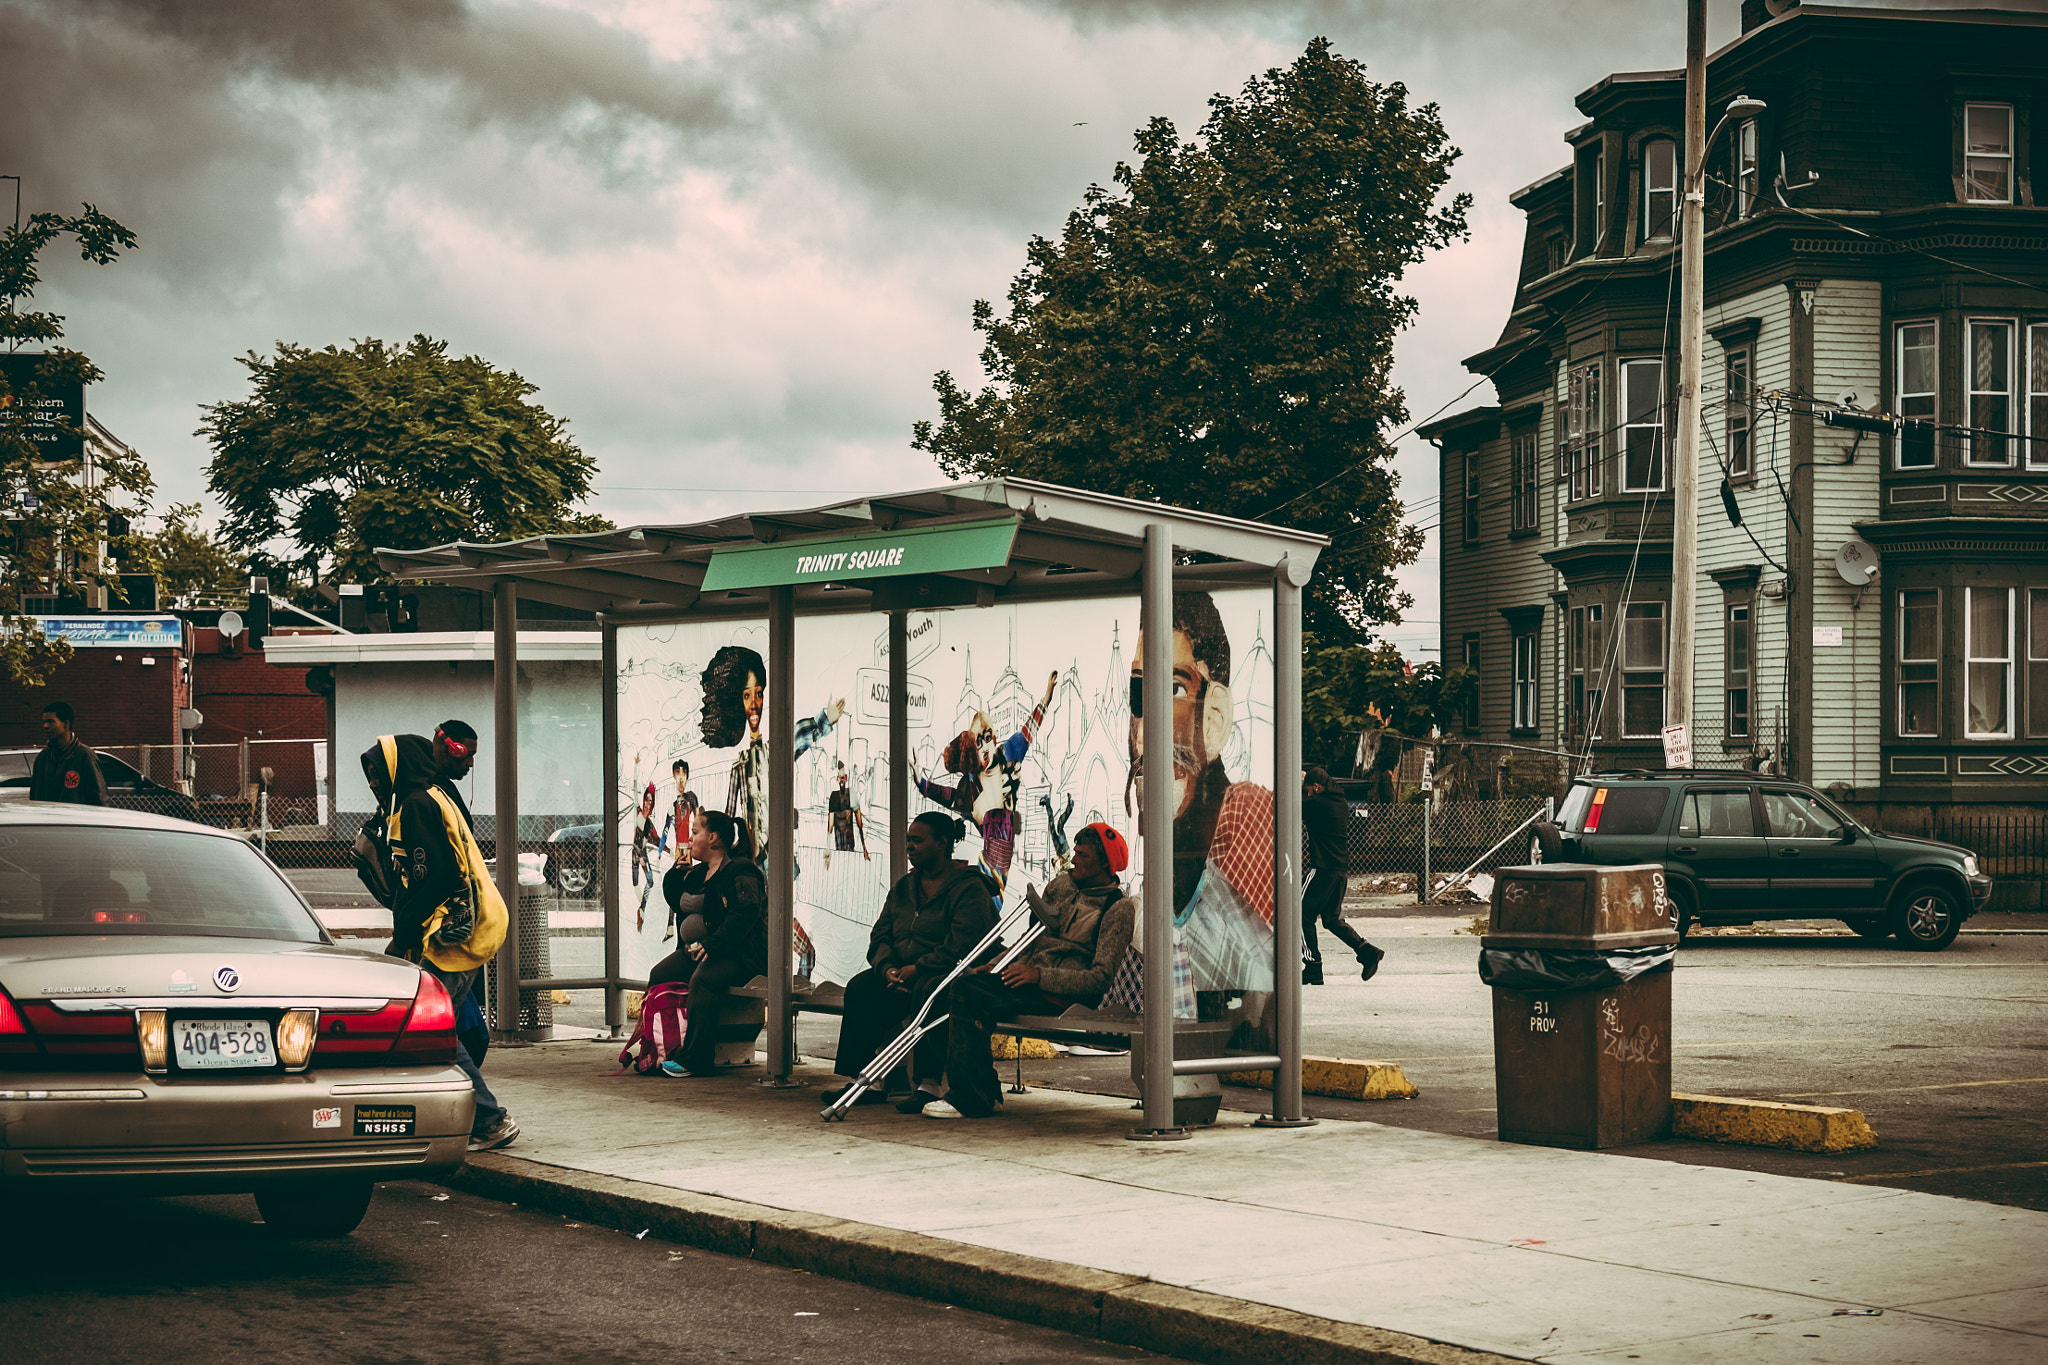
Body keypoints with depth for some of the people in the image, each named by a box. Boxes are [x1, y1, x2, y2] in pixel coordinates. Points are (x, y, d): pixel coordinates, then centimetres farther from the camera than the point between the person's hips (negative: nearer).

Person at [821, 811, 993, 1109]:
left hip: (946, 975, -7)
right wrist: (888, 969, -9)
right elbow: (880, 937, 13)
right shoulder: (904, 887, 20)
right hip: (902, 975, 7)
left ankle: (929, 1085, -38)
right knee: (861, 988, -21)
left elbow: (961, 946, -15)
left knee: (927, 991, -39)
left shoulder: (969, 887, -4)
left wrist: (917, 969, -19)